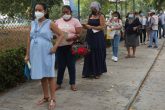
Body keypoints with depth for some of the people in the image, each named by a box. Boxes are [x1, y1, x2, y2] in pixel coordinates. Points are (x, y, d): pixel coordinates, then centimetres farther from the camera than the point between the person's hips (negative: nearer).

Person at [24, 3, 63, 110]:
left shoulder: (50, 23, -5)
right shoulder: (33, 24, 7)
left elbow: (61, 35, -2)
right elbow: (29, 39, 11)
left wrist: (55, 47, -12)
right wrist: (27, 54, 10)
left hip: (47, 53, -4)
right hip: (36, 54, 5)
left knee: (49, 76, -1)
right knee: (41, 76, 12)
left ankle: (52, 99, 6)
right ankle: (46, 97, 25)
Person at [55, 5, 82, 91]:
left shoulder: (75, 21, 2)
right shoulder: (58, 21, 11)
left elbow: (79, 34, -6)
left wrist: (72, 38, -24)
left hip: (71, 46, -2)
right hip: (60, 46, 2)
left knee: (71, 65, 4)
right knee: (60, 65, 6)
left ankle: (72, 84, 13)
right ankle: (58, 83, 17)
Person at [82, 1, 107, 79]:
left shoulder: (101, 16, -4)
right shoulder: (90, 16, 12)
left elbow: (102, 27, -14)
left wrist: (91, 27, -19)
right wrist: (85, 26, -5)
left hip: (98, 38, -5)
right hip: (90, 37, 5)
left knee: (98, 55, 0)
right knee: (89, 54, 5)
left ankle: (98, 72, 9)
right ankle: (88, 72, 11)